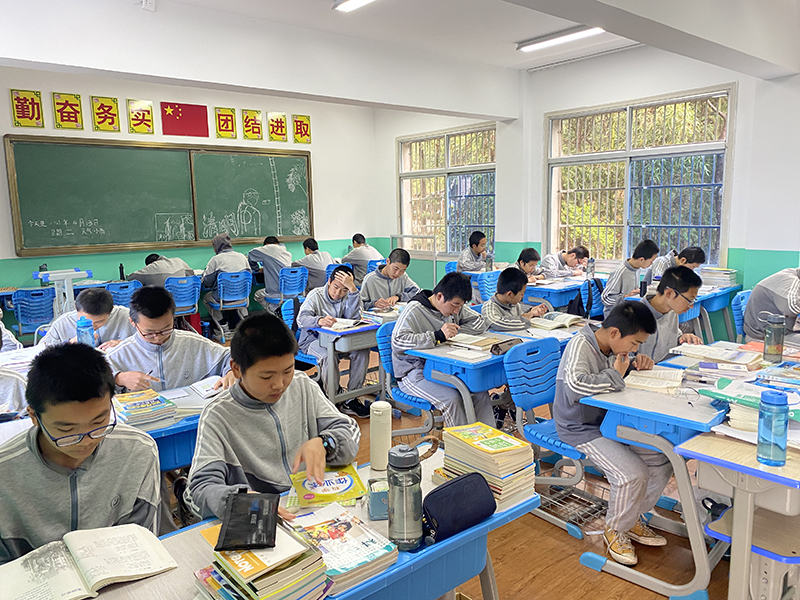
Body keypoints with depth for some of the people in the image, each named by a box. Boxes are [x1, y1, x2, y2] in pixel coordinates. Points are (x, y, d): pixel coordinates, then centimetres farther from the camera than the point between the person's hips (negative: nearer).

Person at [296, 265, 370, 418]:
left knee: (362, 351, -24)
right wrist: (320, 320, -46)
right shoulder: (316, 295, -7)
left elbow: (354, 318, -16)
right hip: (313, 339, -4)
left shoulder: (348, 297, 4)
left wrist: (352, 289, -22)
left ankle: (350, 400, -17)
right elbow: (301, 319, -22)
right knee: (328, 355, -37)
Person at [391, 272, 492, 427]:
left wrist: (453, 331, -8)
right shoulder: (414, 311, -17)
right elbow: (397, 342, -30)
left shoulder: (455, 306, 6)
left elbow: (479, 322, 11)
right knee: (451, 398, -29)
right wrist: (437, 336, -37)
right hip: (415, 373, -6)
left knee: (480, 391, -15)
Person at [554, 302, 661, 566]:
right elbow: (576, 386, -43)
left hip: (611, 420, 9)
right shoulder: (580, 346, -25)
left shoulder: (611, 346, -1)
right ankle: (615, 530, 8)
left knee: (662, 458, 2)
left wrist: (635, 366, -4)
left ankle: (632, 519, 22)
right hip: (582, 428, -8)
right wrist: (615, 376, -29)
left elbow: (621, 369, 20)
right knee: (632, 474, -21)